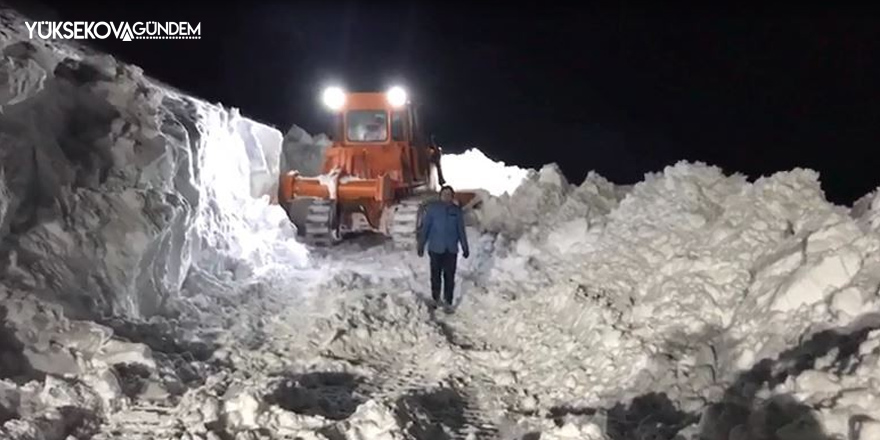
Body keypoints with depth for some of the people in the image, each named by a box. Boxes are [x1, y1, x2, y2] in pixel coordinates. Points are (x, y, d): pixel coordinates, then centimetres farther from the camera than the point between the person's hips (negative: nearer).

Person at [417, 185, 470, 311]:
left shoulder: (457, 210, 2)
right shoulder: (432, 208, -4)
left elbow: (461, 231, 9)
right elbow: (425, 228, -2)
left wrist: (465, 248, 10)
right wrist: (421, 245, -4)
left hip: (451, 250, 1)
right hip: (436, 248, -1)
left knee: (450, 277, 1)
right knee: (435, 275, 8)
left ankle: (448, 302, 10)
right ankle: (435, 299, 25)